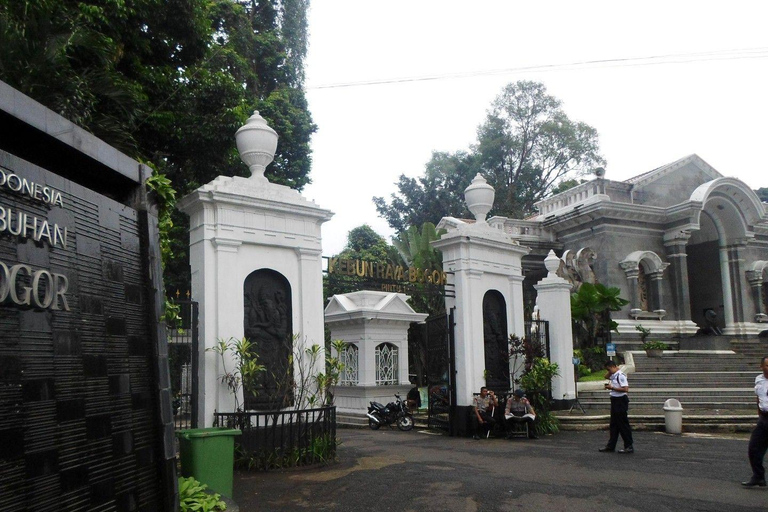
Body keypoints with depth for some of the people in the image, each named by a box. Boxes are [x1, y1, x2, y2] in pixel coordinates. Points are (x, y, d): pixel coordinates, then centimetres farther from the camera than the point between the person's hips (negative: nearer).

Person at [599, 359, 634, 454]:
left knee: (623, 424, -4)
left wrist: (612, 387, -21)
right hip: (615, 400, 10)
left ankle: (629, 447, 2)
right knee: (613, 424, 13)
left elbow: (625, 389, -24)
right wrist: (610, 372, 12)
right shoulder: (613, 375, 11)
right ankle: (611, 446, 19)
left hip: (620, 401, -10)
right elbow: (606, 376, 30)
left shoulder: (620, 375, -17)